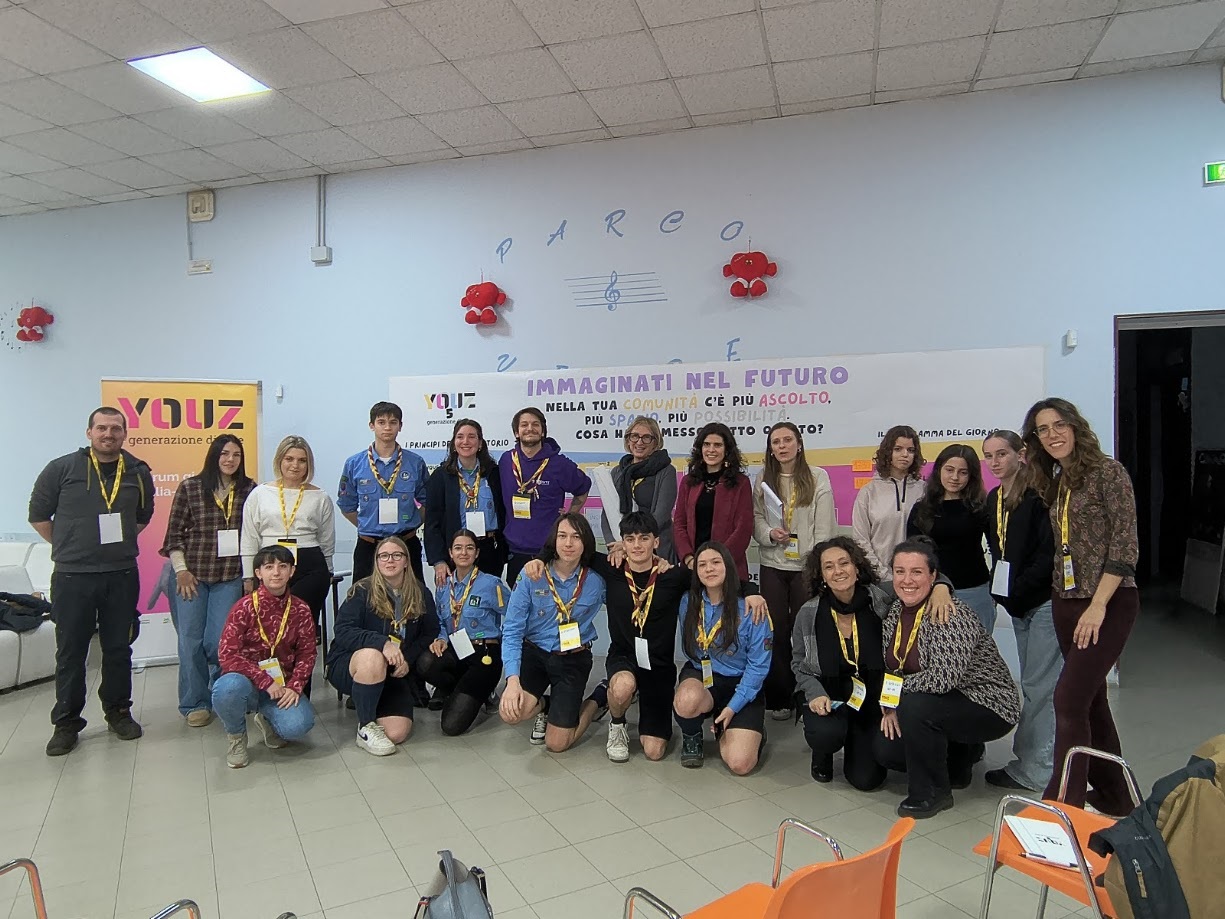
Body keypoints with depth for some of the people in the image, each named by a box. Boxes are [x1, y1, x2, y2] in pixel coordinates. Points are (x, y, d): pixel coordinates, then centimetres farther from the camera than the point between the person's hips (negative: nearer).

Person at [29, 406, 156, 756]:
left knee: (118, 649, 11)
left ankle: (118, 712, 25)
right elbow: (38, 515, 4)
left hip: (122, 576, 2)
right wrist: (68, 547, 4)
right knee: (70, 652, 7)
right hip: (72, 578, -2)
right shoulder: (62, 469, -3)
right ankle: (66, 723, 20)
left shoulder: (138, 473, 5)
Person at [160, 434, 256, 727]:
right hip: (192, 574, 0)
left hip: (230, 577, 0)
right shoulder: (190, 487, -1)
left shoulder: (250, 490, 1)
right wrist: (181, 570, -4)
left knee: (218, 641, -2)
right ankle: (195, 703, 20)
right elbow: (174, 531, 1)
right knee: (191, 641, 5)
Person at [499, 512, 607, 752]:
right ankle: (544, 704, 11)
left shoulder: (596, 581, -11)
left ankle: (599, 699, 26)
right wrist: (512, 679, -24)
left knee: (556, 744, -3)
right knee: (511, 712, -26)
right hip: (534, 652, 1)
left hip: (574, 660, 0)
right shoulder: (531, 576, -13)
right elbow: (512, 631, -12)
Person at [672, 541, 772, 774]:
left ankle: (752, 731, 17)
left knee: (740, 764, -19)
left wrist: (733, 707, -15)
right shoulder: (688, 602, -5)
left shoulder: (750, 608, -15)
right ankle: (691, 737, 1)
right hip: (700, 677, 2)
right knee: (687, 701, -36)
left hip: (742, 685, -2)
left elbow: (758, 665, -11)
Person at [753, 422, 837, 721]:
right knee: (776, 632, 5)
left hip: (806, 566, -2)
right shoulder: (763, 479, 8)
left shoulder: (818, 477, -1)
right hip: (773, 566, 3)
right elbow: (756, 517, 8)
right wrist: (769, 534, -14)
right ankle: (779, 699, 15)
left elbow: (824, 526, -4)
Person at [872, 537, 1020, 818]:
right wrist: (889, 705, -10)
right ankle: (959, 755, 22)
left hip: (988, 708, -8)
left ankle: (934, 792, -8)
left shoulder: (950, 614, -26)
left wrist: (896, 690, -23)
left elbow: (944, 678, -36)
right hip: (937, 707, 8)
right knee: (885, 749, -6)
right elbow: (891, 667, 6)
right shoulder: (895, 610, -3)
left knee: (914, 706, -32)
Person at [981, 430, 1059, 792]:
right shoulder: (994, 499, 13)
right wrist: (1001, 590, 7)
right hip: (1019, 605, 9)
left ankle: (1032, 769, 5)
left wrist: (1019, 590, -16)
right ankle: (1033, 762, 23)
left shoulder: (1038, 493, -12)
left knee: (1038, 687, -3)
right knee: (1033, 685, 14)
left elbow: (1049, 549, -18)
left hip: (1044, 600, -8)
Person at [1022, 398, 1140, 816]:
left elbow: (1125, 544, -15)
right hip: (1065, 603, 7)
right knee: (1091, 699, 14)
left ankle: (1062, 804, -4)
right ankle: (1114, 796, 29)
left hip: (1108, 602, -7)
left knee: (1070, 698, -12)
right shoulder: (1054, 483, 12)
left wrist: (1098, 605, -19)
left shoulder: (1107, 471, -9)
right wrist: (1060, 599, 6)